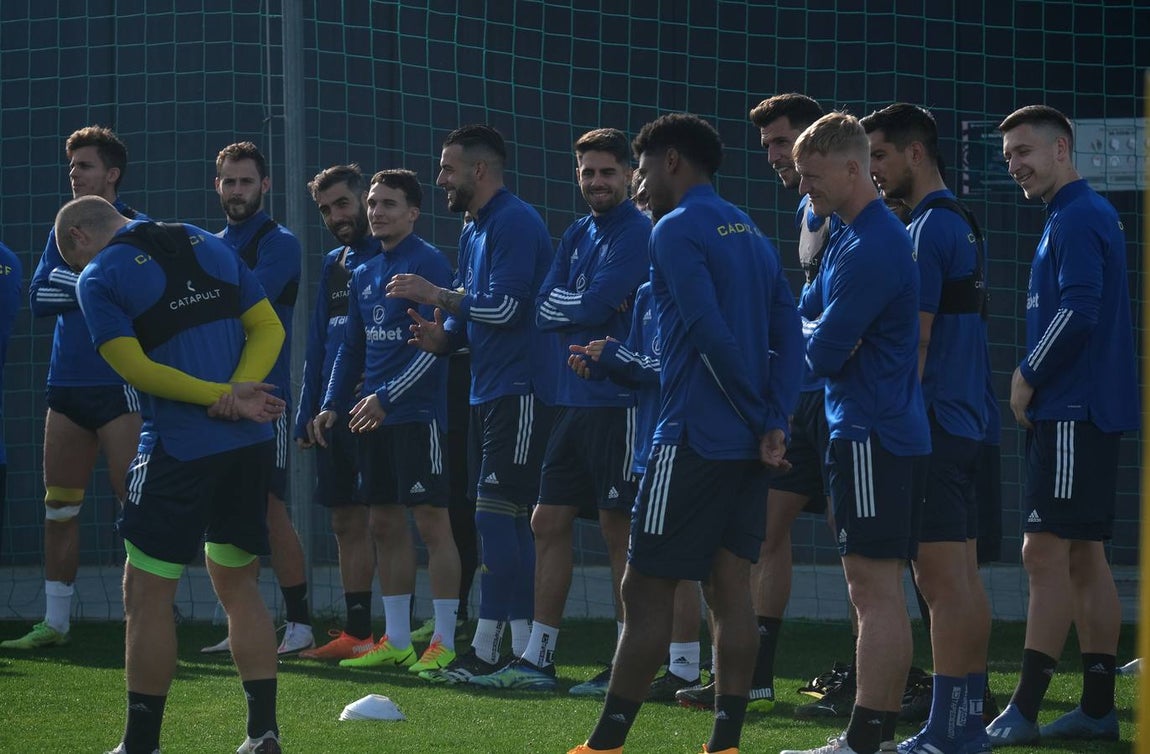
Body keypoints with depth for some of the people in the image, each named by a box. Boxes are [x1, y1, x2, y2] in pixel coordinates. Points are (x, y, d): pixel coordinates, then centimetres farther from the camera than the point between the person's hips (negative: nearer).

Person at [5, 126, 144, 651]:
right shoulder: (63, 231, 13)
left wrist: (74, 284, -15)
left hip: (119, 387, -6)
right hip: (67, 386, 6)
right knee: (58, 509, 8)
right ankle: (55, 623, 15)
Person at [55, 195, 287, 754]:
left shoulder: (98, 278, -4)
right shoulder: (209, 246, 14)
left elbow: (136, 368, -14)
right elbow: (268, 327, 7)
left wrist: (226, 395, -12)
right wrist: (238, 390, -8)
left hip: (179, 450, -6)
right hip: (248, 442, 6)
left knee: (148, 593, 3)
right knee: (238, 584, 15)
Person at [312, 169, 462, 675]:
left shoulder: (428, 264, -9)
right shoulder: (364, 274, 15)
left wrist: (386, 397, -20)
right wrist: (333, 405, 9)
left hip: (418, 414, -8)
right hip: (373, 418, 8)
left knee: (432, 522, -7)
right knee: (385, 526, 9)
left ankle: (444, 643, -5)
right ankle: (397, 642, 14)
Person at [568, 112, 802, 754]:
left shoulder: (677, 231, -9)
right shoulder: (754, 236, 16)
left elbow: (711, 336, -18)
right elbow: (789, 335, 9)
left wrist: (757, 418, -11)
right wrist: (775, 425, -1)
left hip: (694, 437, -8)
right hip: (748, 445, 8)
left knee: (647, 589, -3)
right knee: (731, 588, 5)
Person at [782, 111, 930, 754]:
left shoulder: (871, 248, -17)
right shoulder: (852, 238, 16)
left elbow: (824, 353, -19)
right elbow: (804, 317, 19)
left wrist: (814, 338, 3)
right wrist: (823, 336, -3)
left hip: (874, 434, -10)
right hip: (885, 430, 10)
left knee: (876, 589, -10)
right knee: (880, 590, 12)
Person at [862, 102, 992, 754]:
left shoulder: (930, 228, -13)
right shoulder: (963, 224, 17)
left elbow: (915, 340, -17)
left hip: (932, 424, -10)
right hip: (965, 420, 10)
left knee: (943, 580, -9)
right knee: (963, 580, 10)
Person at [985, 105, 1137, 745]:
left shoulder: (1078, 219, -13)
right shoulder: (1088, 216, 19)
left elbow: (1078, 313, -23)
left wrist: (1029, 379, -12)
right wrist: (1035, 378, 12)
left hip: (1074, 413, -10)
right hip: (1085, 410, 10)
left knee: (1046, 554, -12)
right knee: (1084, 558, 11)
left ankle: (1024, 710, -14)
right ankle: (1098, 709, 13)